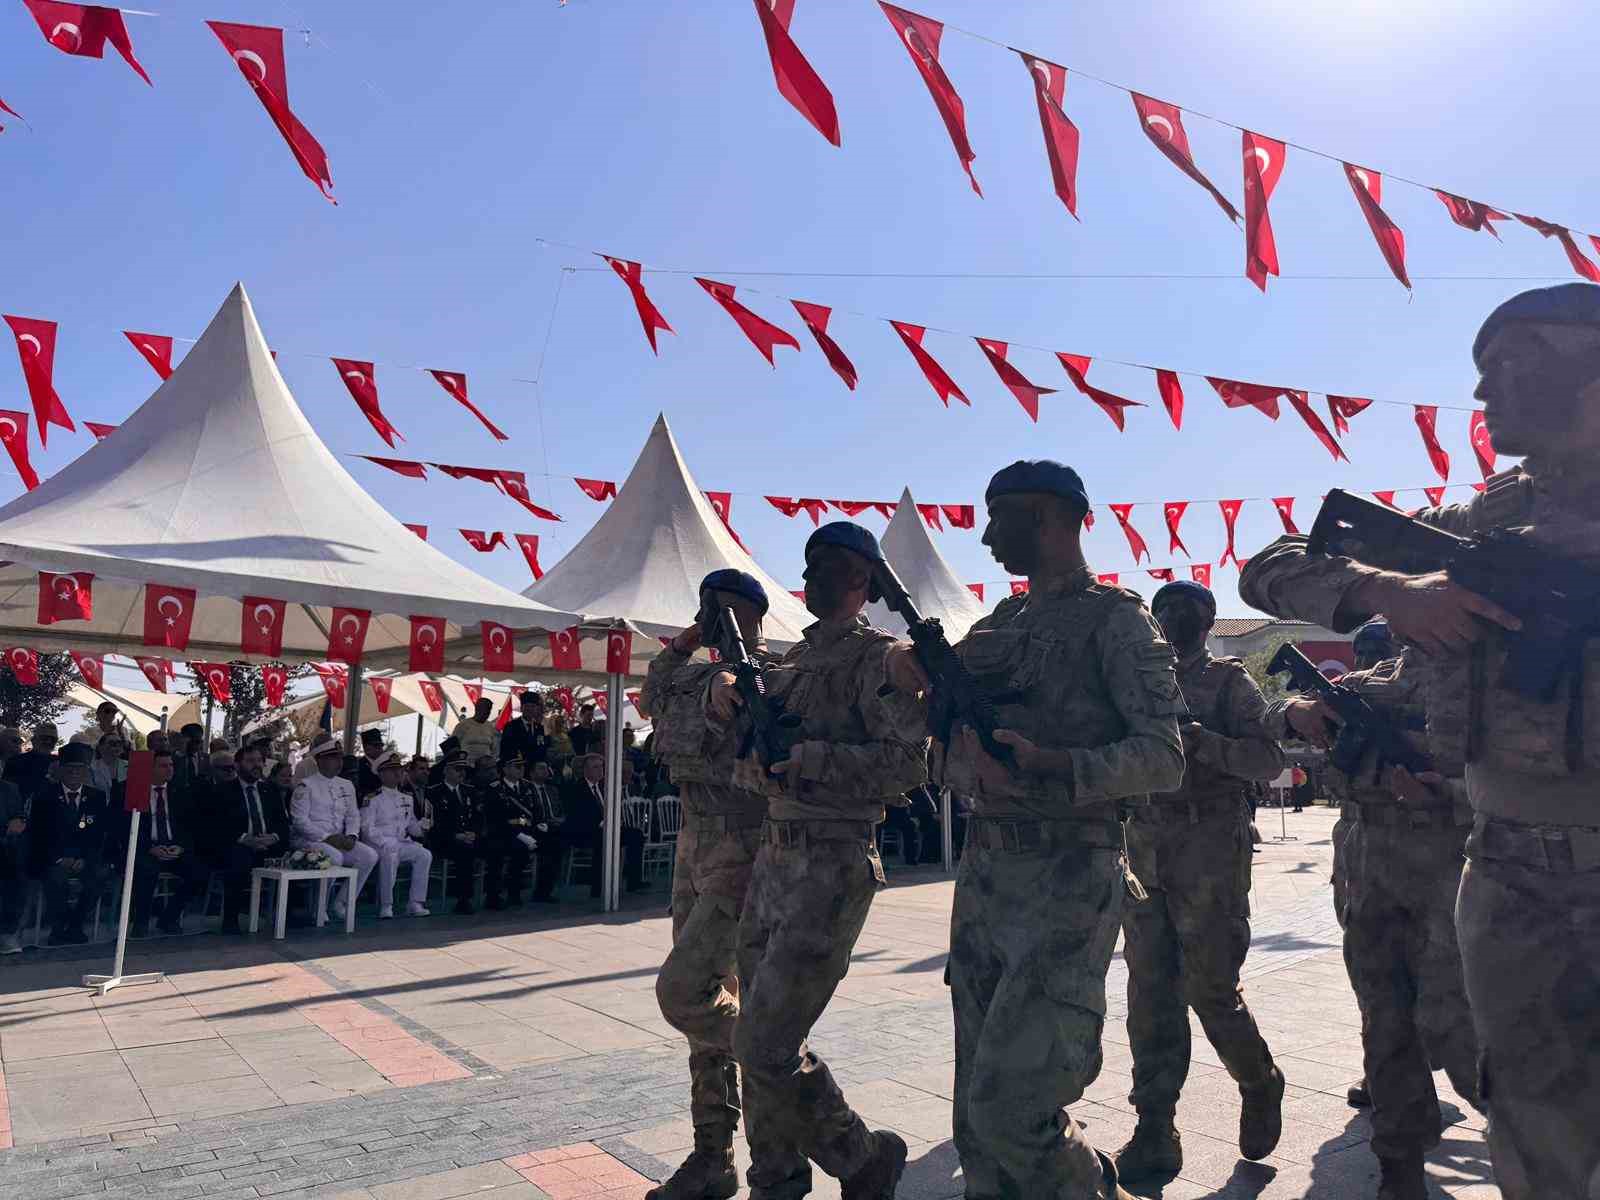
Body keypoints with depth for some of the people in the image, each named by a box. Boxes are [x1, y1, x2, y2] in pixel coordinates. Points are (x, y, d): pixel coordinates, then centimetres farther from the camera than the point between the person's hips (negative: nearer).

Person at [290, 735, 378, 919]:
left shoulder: (347, 786, 16)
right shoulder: (305, 786, -5)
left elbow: (353, 816, 16)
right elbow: (300, 820, -12)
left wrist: (351, 836, -5)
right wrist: (327, 837, -18)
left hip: (339, 840, 6)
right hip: (309, 840, -6)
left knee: (370, 855, -16)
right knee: (335, 857, -35)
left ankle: (341, 903, -5)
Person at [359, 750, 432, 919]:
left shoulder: (406, 799, 19)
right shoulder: (372, 799, -1)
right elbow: (367, 829, -9)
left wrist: (422, 827, -4)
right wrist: (387, 844, -21)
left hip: (402, 843, 6)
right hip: (377, 844, -6)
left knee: (424, 854, -19)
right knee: (390, 856, -37)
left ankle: (415, 903, -16)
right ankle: (385, 906, -25)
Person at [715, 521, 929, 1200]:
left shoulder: (876, 657, -8)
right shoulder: (795, 661, 15)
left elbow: (908, 762, -18)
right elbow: (753, 766, 17)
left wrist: (804, 756, -21)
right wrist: (725, 692, -3)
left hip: (832, 869, -8)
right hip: (774, 859, 8)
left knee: (766, 1048, -8)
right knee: (758, 1043, 14)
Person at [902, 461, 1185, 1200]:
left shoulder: (1113, 619, -2)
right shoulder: (994, 627, 17)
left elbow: (1164, 757, -11)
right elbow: (949, 761, 17)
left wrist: (1049, 766, -25)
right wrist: (972, 762, -6)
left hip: (1068, 881, -7)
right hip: (983, 875, 7)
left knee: (1010, 1108, -10)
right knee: (976, 1117, 12)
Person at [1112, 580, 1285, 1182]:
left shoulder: (1230, 681, 3)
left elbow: (1269, 758, -8)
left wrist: (1197, 739, -21)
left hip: (1209, 850, -4)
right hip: (1143, 850, 4)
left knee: (1211, 989, -1)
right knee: (1150, 993, 4)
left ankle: (1260, 1086, 28)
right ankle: (1154, 1131, 12)